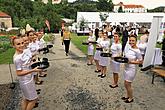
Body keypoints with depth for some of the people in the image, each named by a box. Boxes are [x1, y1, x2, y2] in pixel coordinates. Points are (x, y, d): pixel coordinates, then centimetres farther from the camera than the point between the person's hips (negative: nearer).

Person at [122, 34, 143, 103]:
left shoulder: (137, 51, -18)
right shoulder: (129, 48, 2)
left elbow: (140, 62, -13)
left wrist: (131, 62, -22)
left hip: (131, 69, -7)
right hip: (126, 68, 7)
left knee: (128, 84, 5)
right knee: (126, 84, 17)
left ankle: (131, 98, 27)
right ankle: (127, 96, 38)